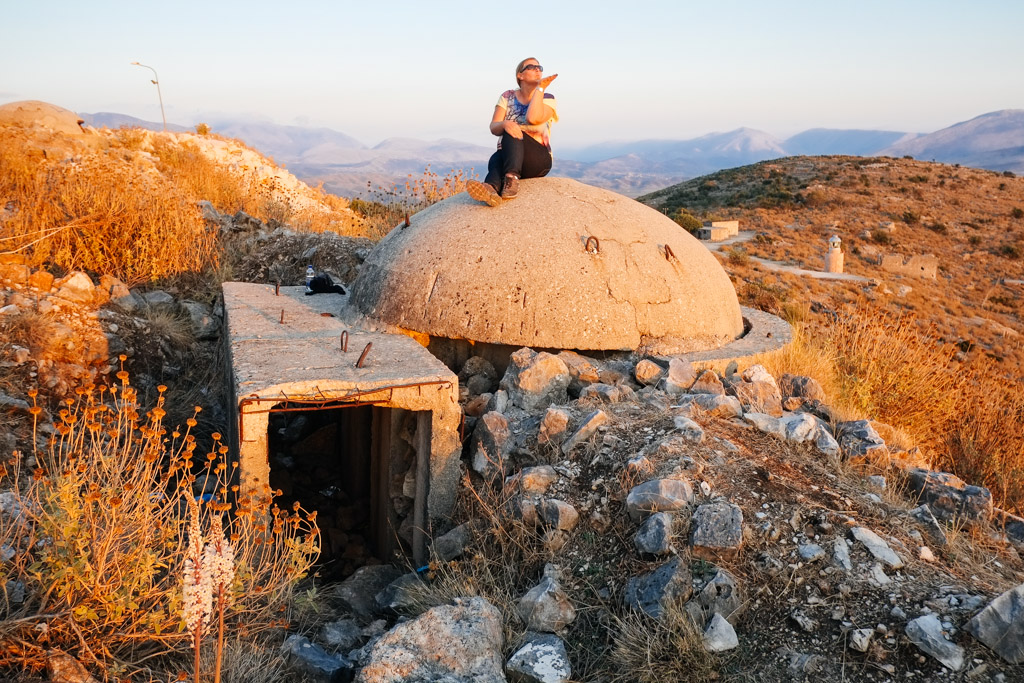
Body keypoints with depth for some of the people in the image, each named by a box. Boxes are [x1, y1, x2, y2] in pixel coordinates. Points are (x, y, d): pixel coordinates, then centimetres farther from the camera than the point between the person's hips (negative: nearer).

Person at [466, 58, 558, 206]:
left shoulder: (548, 100, 6)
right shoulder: (507, 97, 12)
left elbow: (533, 119, -17)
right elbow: (493, 128, -1)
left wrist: (540, 88, -12)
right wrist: (505, 124, -25)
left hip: (538, 159, -2)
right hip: (506, 155, 2)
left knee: (511, 134, -31)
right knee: (496, 159, -35)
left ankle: (511, 178, -54)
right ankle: (491, 188, -68)